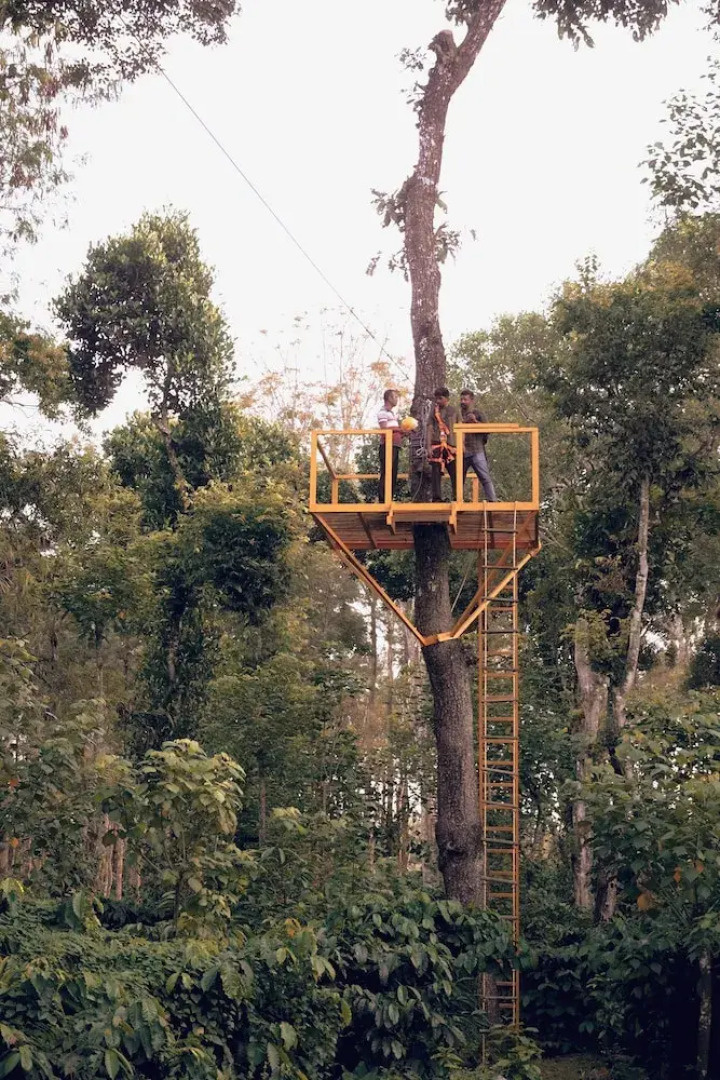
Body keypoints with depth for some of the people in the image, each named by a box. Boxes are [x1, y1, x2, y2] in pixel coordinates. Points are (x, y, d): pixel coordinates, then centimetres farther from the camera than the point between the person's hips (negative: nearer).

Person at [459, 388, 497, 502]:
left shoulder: (477, 413, 7)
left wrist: (476, 422, -14)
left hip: (476, 451, -3)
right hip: (461, 453, 3)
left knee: (485, 477, -9)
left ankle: (492, 500, -12)